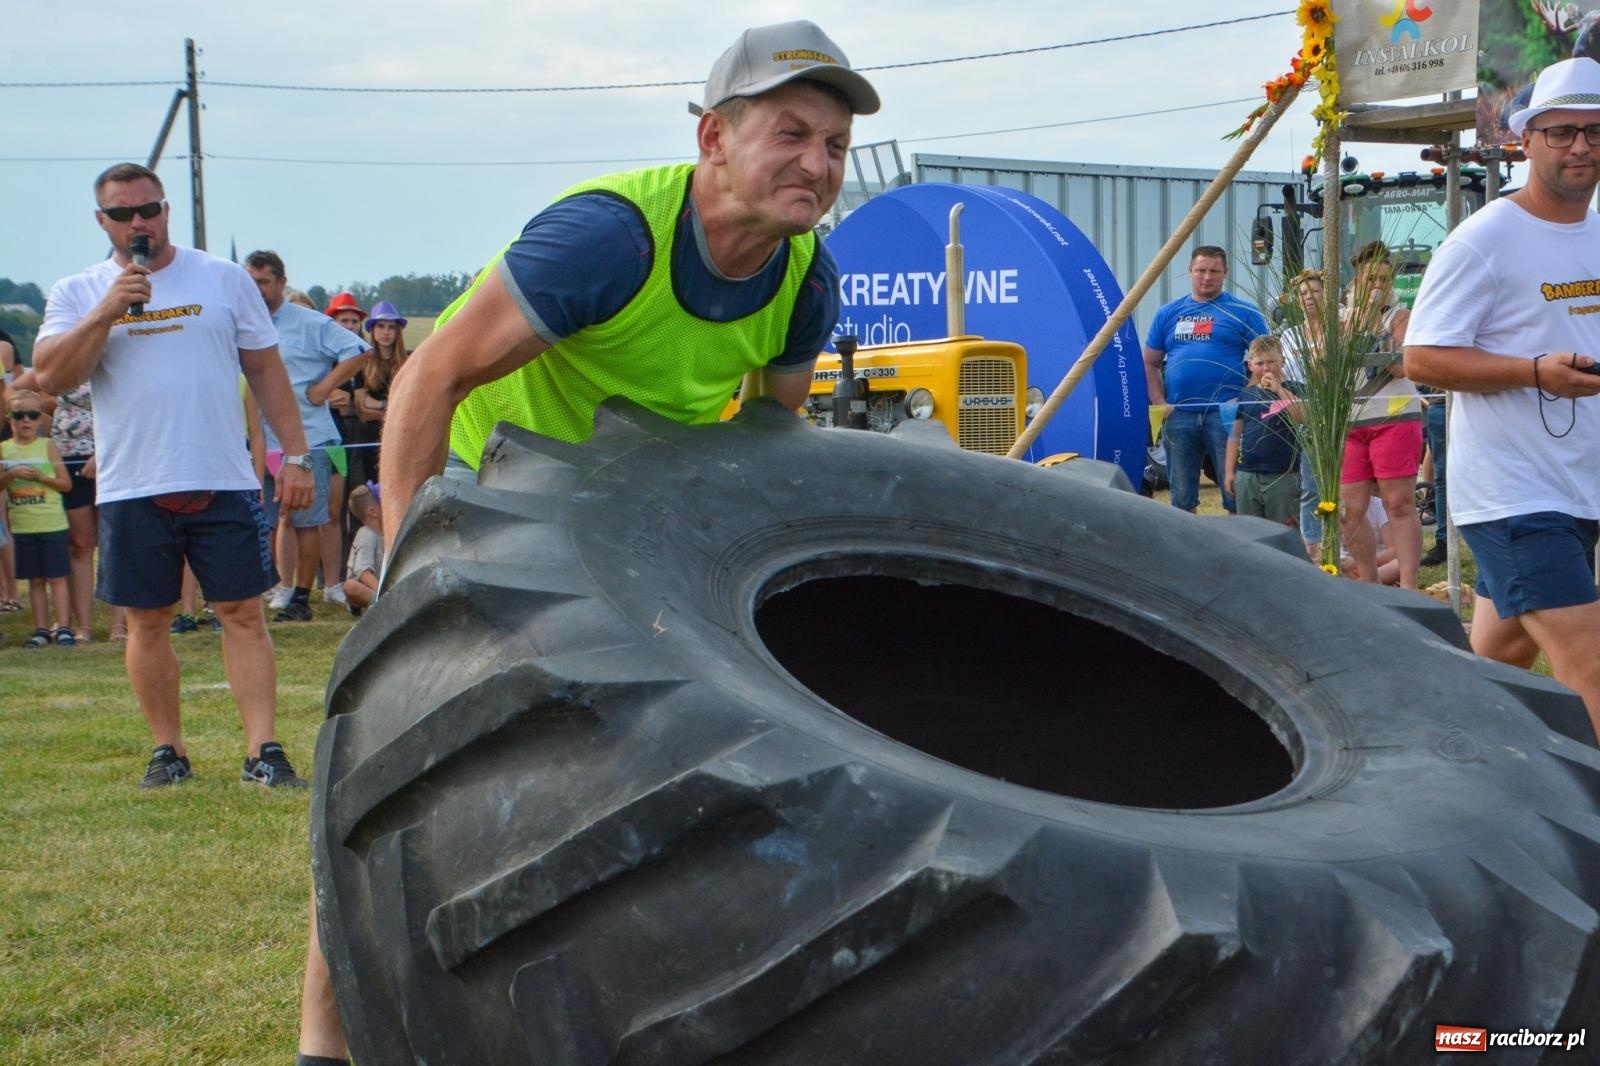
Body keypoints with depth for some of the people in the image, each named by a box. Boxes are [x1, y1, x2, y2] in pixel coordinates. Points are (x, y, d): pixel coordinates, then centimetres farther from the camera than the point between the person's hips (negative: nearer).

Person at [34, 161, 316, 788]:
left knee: (243, 613, -4)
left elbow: (266, 370, 9)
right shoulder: (77, 295, 7)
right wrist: (107, 311, -15)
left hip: (223, 481, -1)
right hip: (131, 487, 1)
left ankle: (262, 750, -6)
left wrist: (295, 454, 3)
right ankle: (168, 749, 17)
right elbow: (51, 377, -6)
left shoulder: (223, 279, 7)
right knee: (147, 621, 6)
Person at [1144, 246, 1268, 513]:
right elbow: (1150, 363, 16)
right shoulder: (1168, 314, 13)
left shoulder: (1243, 313, 3)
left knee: (1234, 491, -4)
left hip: (1225, 413, -3)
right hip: (1179, 415, 3)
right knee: (1182, 494, 9)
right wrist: (1159, 402, 2)